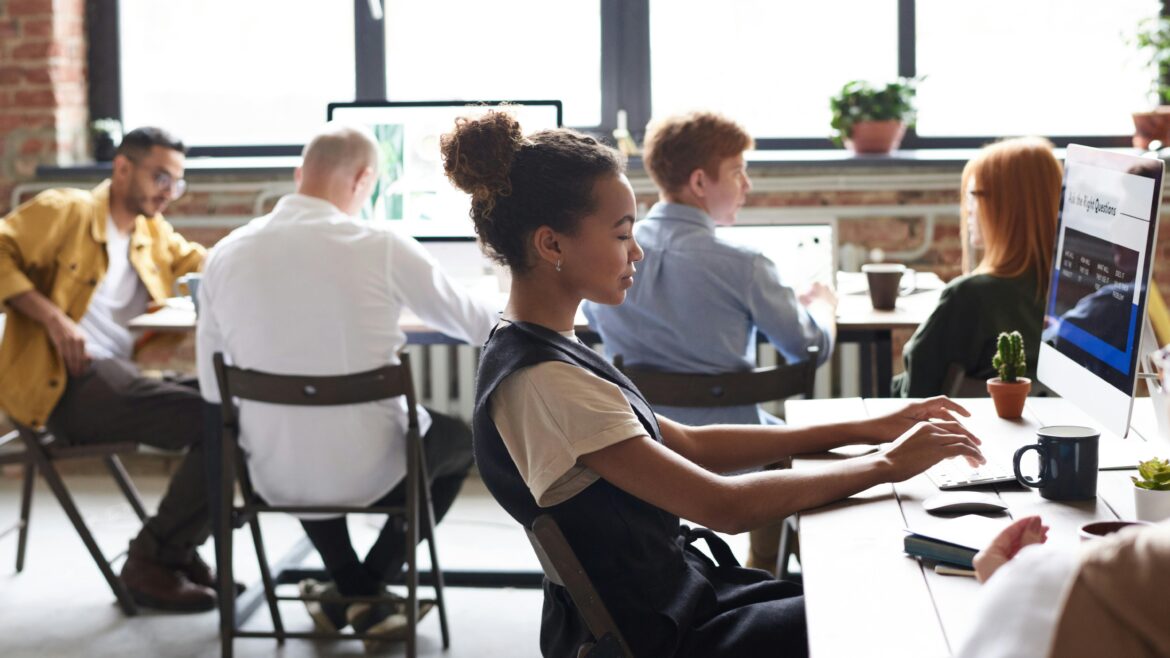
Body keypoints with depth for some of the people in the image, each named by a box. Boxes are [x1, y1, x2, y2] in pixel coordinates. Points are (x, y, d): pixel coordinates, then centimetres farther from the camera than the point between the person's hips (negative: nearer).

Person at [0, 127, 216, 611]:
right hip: (65, 384, -8)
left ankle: (177, 551, 4)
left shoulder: (155, 233, 22)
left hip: (121, 377, 8)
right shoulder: (65, 211, 1)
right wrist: (52, 317, -19)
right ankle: (151, 561, -7)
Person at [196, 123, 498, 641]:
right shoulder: (381, 247, -13)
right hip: (369, 474, -3)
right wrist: (509, 315, 27)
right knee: (463, 436, 28)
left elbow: (213, 390, 4)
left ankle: (348, 588, 34)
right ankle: (368, 590, 22)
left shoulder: (225, 255, -4)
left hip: (273, 479, 4)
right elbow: (476, 326, 3)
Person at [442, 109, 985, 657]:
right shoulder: (540, 382, -26)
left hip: (675, 594, 9)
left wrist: (866, 430, 4)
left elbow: (687, 444, 9)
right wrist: (887, 464, -15)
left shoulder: (545, 348, 5)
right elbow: (725, 505, -25)